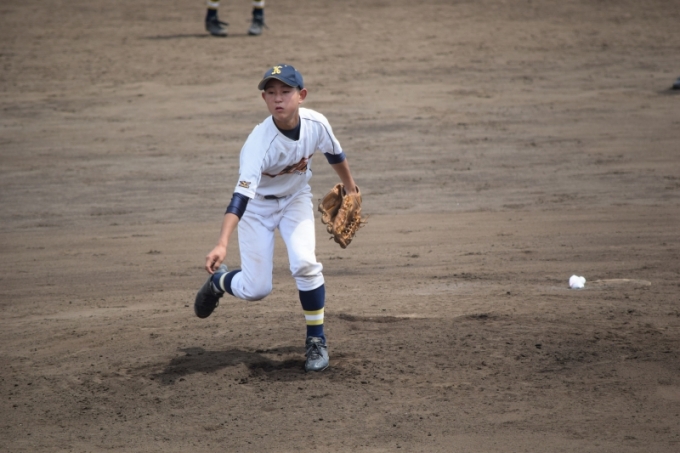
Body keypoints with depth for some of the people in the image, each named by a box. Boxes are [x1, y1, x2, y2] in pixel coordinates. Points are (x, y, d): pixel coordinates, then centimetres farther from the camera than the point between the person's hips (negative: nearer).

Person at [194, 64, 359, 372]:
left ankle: (316, 340, -1)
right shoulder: (259, 142, -35)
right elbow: (241, 196, -43)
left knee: (304, 263, -21)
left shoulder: (316, 124, -22)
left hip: (296, 199, 3)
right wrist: (222, 245, -54)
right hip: (258, 205, -3)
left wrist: (350, 189, 16)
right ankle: (218, 280, 32)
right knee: (255, 289, -4)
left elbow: (335, 155, 1)